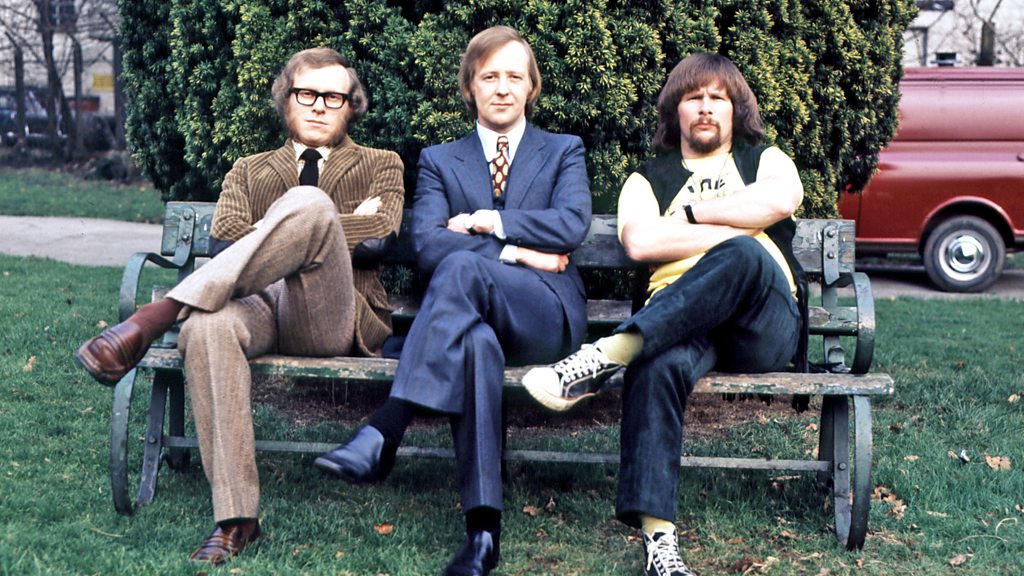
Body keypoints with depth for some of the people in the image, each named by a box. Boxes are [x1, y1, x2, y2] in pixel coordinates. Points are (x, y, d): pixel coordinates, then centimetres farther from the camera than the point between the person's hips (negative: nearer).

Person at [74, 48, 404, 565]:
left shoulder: (382, 166, 23)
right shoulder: (248, 171, 29)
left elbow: (378, 239, 0)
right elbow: (224, 240, 8)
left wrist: (313, 224, 1)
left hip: (336, 322, -2)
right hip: (260, 306, 2)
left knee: (309, 201, -31)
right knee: (207, 327, -38)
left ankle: (155, 318, -34)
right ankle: (235, 518, -33)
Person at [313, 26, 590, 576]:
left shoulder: (564, 151, 20)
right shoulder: (439, 160, 20)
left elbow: (572, 224, -2)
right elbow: (426, 244, 1)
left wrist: (488, 222, -4)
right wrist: (516, 253, -9)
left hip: (546, 314, -1)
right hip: (476, 313, 1)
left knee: (462, 266, -35)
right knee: (475, 343, -40)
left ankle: (383, 432, -46)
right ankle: (483, 528, -46)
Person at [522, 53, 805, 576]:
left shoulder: (765, 160, 23)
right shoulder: (649, 177, 23)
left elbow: (781, 200, -4)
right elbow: (639, 242, -1)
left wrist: (692, 211, 2)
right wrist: (735, 228, -1)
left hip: (764, 326, 0)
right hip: (677, 320, 0)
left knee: (745, 255, -36)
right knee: (659, 365, -37)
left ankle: (605, 358, -39)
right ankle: (657, 534, -41)